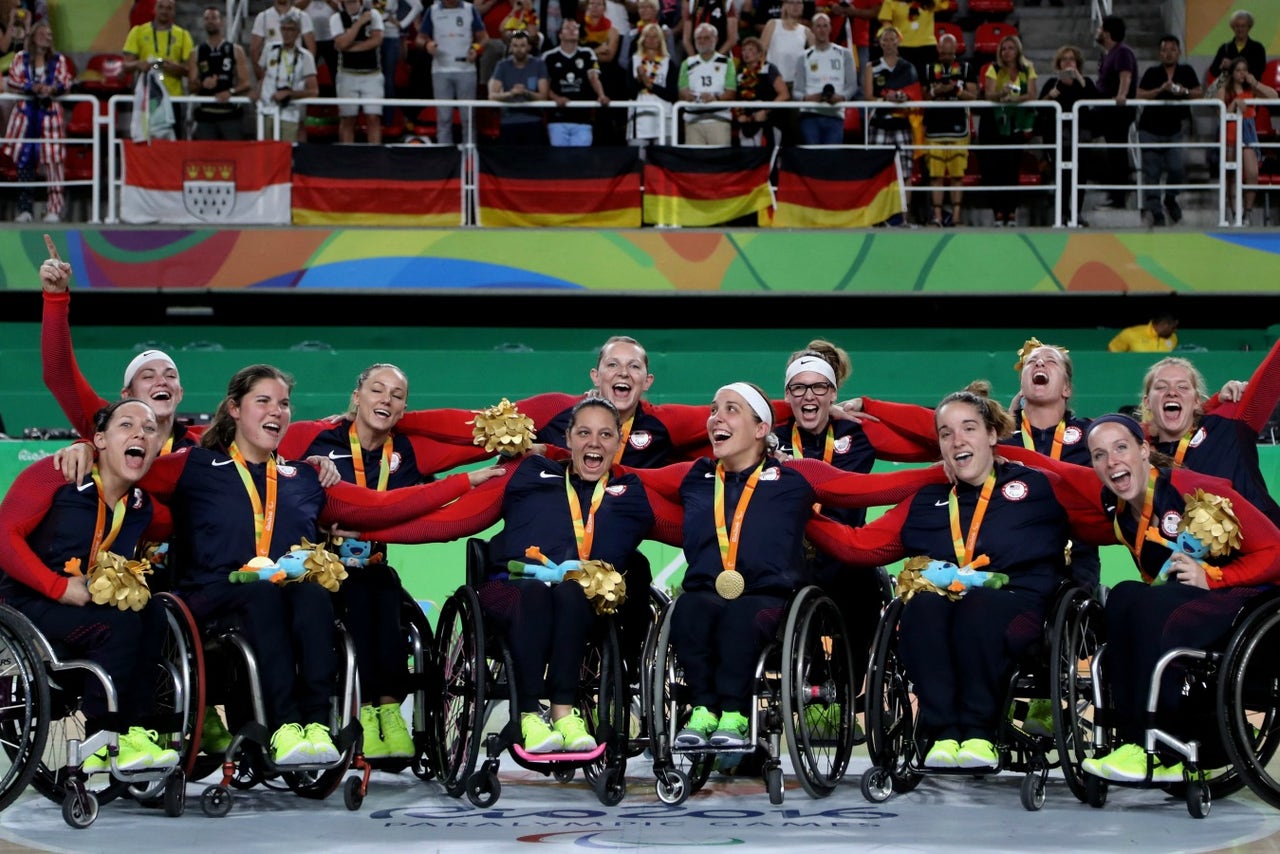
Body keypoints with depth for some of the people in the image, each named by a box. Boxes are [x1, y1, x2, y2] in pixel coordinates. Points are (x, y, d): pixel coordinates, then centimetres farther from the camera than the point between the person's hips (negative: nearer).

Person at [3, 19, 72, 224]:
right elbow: (11, 81, -1)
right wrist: (32, 88, -16)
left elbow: (66, 82, -1)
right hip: (26, 112, 1)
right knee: (24, 161, -1)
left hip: (50, 113, -1)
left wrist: (52, 88, -21)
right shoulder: (21, 58, 9)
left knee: (53, 161, -8)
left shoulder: (59, 60, 9)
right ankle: (25, 209, 4)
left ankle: (55, 209, -8)